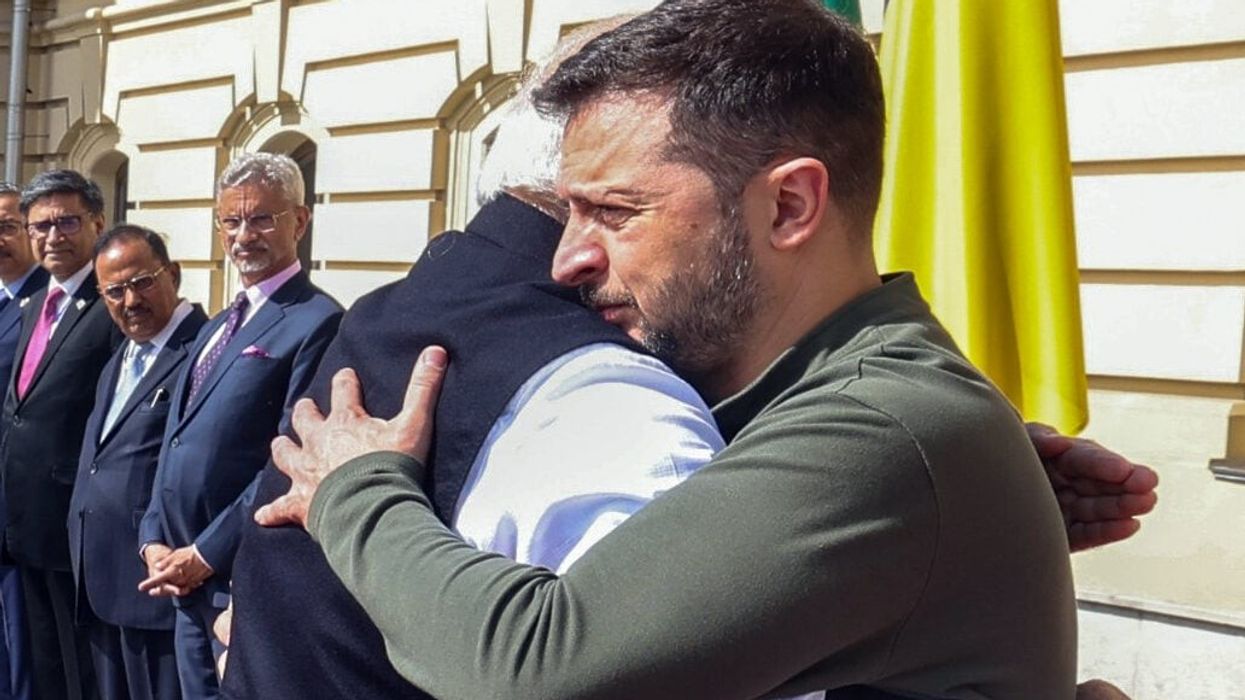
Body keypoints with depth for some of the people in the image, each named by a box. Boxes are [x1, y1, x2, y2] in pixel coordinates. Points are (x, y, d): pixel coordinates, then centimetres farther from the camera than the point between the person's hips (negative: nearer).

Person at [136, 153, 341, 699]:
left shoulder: (317, 323, -14)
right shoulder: (218, 328, 16)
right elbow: (176, 443, 16)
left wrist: (205, 555, -16)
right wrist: (154, 540, 4)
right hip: (187, 580, 8)